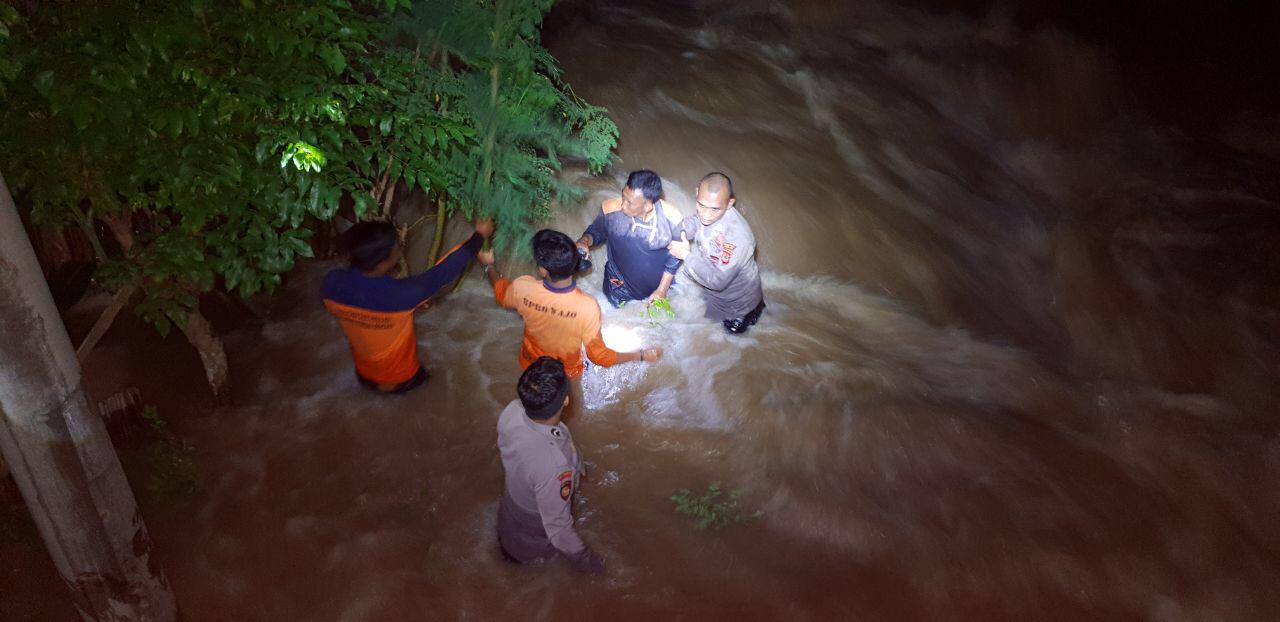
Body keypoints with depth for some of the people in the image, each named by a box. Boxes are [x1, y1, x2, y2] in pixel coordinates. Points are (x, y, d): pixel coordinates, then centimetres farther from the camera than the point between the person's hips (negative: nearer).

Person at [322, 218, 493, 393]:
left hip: (364, 376, 3)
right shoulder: (400, 294, -39)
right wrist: (479, 235, -13)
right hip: (400, 380, -3)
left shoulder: (332, 283, -26)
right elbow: (444, 271, -25)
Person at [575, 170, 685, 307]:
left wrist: (662, 289, -8)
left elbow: (675, 257, -11)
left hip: (657, 286, 0)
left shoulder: (672, 218, -27)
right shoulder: (610, 209, -27)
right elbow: (596, 232, -5)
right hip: (620, 285, 0)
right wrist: (585, 241, -26)